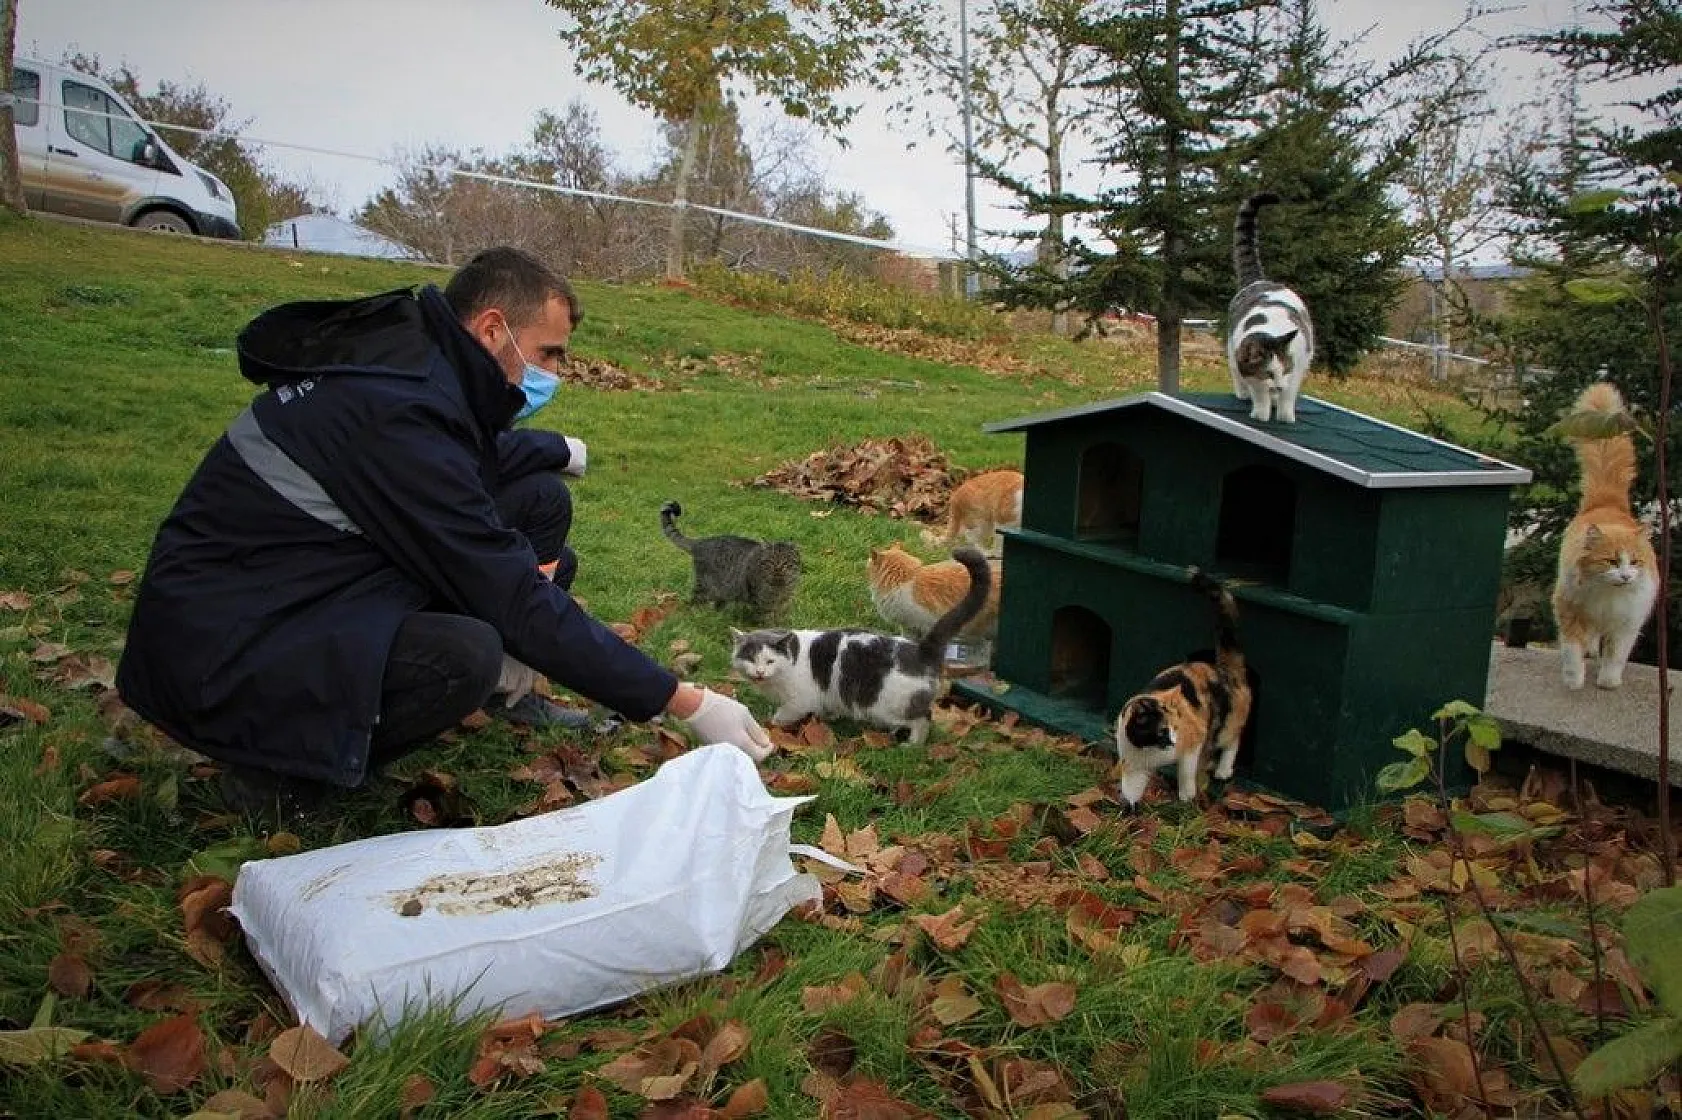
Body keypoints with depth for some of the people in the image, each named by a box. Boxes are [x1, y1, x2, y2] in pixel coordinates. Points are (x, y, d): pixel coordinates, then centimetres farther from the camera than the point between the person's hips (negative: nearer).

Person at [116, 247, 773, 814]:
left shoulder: (412, 357, -1)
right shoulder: (398, 413, -29)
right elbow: (516, 602, -28)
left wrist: (554, 449, 19)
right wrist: (685, 702, -24)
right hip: (220, 660, -9)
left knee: (541, 503, 1)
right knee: (466, 656, -39)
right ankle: (276, 772, -10)